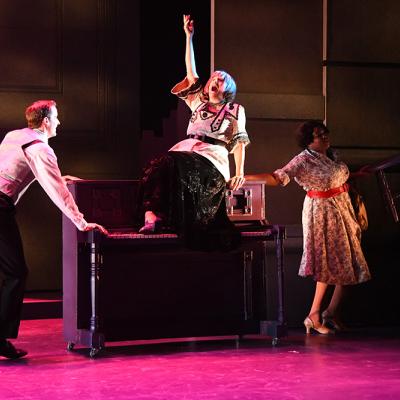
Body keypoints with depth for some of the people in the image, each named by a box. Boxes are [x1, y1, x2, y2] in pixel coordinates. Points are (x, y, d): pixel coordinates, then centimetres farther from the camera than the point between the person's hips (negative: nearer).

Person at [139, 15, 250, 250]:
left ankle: (162, 218, -43)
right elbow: (191, 72, 23)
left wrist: (240, 172, -7)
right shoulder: (199, 102, 28)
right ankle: (152, 215, -48)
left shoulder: (235, 111, 18)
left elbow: (239, 142, 8)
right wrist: (189, 37, 17)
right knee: (161, 167, -31)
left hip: (213, 158, -4)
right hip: (186, 150, 4)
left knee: (181, 171, -36)